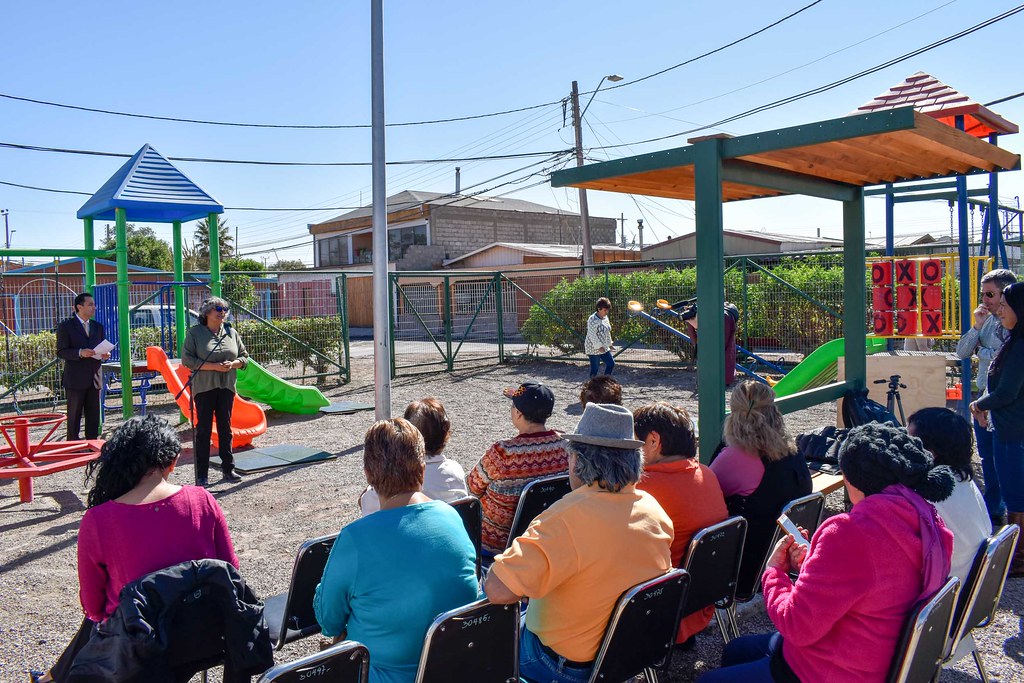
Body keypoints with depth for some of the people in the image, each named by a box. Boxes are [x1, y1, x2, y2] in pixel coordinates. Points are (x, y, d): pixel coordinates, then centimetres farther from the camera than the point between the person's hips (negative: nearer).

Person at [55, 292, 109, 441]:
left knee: (93, 416, 7)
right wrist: (80, 352, -23)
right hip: (75, 379, -5)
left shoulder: (98, 327, 15)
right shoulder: (65, 326, -2)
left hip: (94, 378, 5)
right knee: (74, 416, 1)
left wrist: (105, 355, -1)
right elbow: (61, 351, -7)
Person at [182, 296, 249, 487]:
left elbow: (244, 357, 12)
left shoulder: (231, 332, 10)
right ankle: (202, 475, 5)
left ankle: (228, 469, 20)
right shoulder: (195, 332, -3)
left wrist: (232, 364, -10)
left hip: (226, 387, 4)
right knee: (204, 430, -1)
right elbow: (187, 360, -11)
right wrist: (214, 366, -18)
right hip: (204, 387, -4)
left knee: (225, 428, 11)